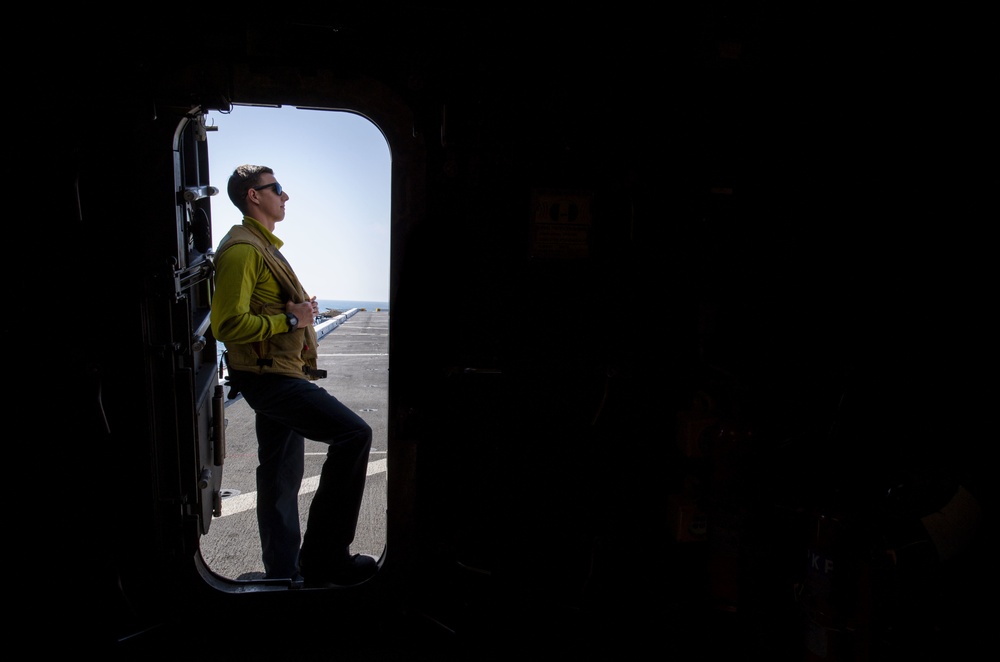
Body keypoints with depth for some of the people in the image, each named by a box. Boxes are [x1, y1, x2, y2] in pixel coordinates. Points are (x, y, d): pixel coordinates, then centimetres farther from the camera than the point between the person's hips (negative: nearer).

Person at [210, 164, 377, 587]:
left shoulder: (263, 246, 21)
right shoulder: (242, 249, -13)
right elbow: (228, 325, -21)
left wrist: (300, 311, 10)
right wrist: (291, 319, -17)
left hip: (277, 376, 11)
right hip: (268, 377, -11)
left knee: (282, 480, 14)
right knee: (354, 433, -21)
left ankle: (284, 573, 25)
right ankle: (324, 558, -13)